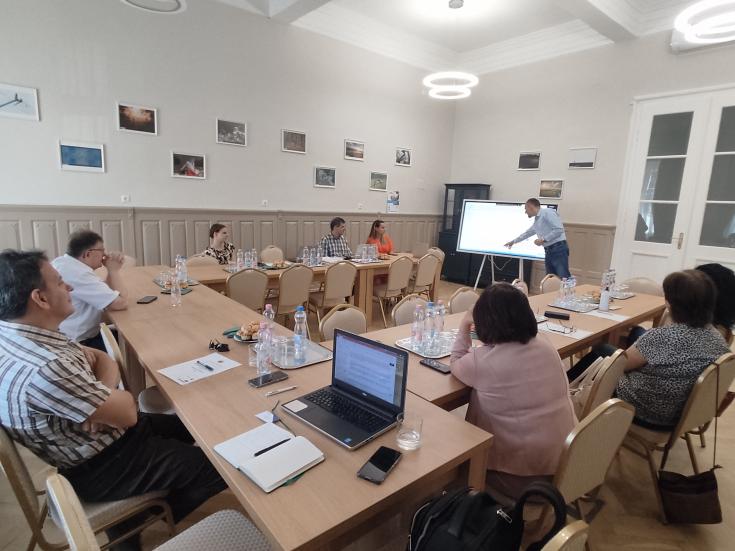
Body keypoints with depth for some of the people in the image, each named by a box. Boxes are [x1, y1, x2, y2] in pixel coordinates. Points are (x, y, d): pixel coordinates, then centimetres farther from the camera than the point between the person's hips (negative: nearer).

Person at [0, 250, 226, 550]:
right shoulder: (44, 369, -35)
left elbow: (103, 360, 4)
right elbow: (127, 411, -26)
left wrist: (101, 398, -16)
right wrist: (108, 395, -5)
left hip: (104, 434, 9)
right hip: (102, 467, -9)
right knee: (218, 466, -2)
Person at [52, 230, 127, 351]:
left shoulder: (63, 262, 5)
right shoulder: (79, 273, -25)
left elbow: (105, 292, 10)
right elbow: (121, 303, -25)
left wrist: (111, 271, -4)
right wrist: (114, 270, -14)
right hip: (76, 344, -10)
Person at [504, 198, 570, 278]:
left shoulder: (548, 212, -7)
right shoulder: (537, 220, 20)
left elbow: (559, 229, -17)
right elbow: (527, 233, 37)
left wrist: (543, 239, -15)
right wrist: (514, 241, 46)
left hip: (558, 248, -9)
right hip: (549, 251, 9)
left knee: (564, 278, -15)